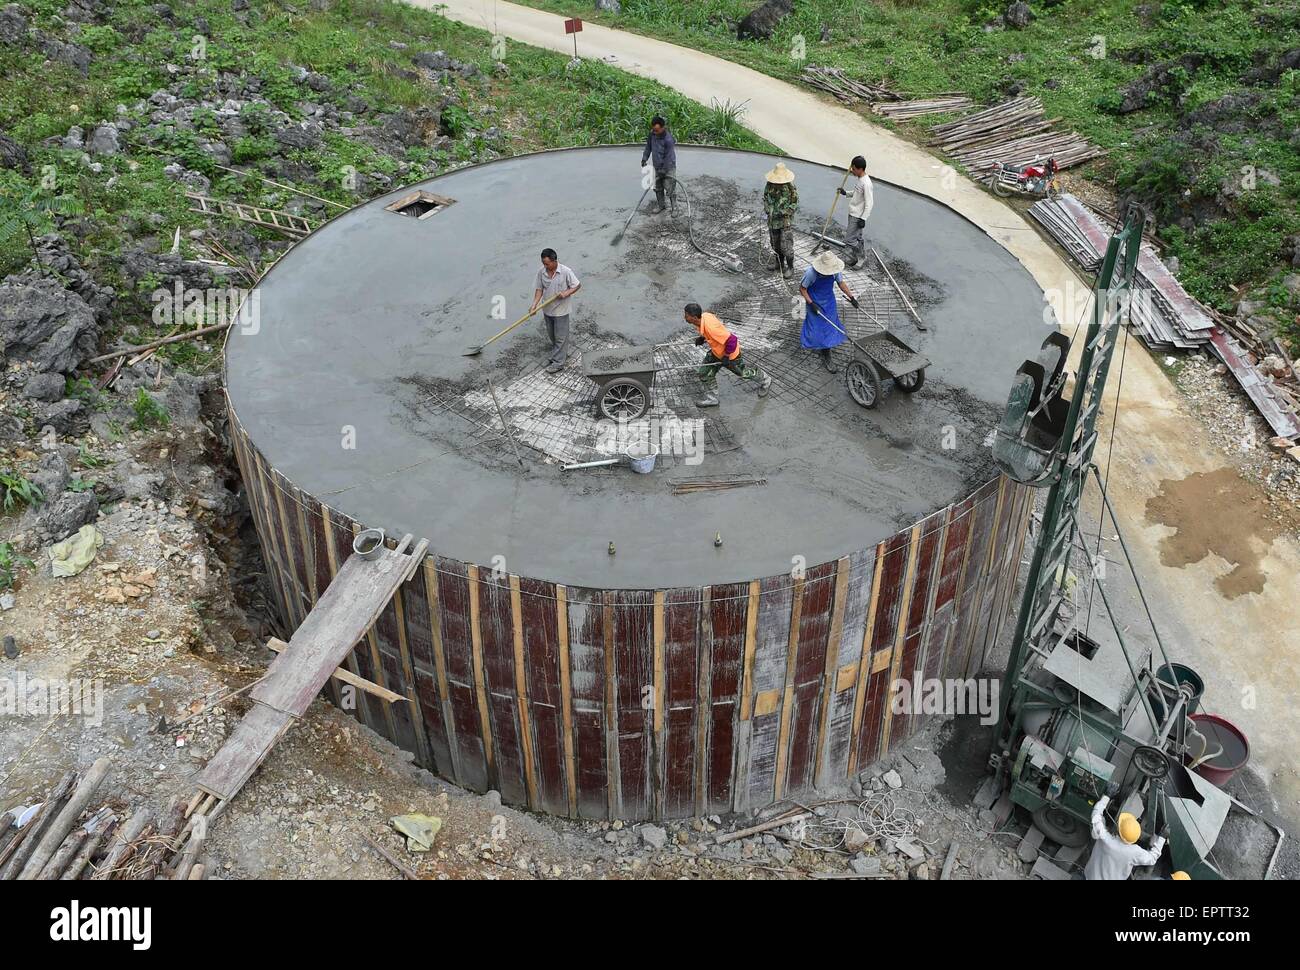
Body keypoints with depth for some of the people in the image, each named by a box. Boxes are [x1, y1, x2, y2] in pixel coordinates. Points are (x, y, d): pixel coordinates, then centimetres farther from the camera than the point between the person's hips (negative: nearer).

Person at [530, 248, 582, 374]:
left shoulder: (566, 272, -19)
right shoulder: (541, 272, -7)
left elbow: (577, 285, -9)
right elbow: (539, 289, 0)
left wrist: (566, 293, -24)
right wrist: (534, 305, -12)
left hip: (561, 310, -5)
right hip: (547, 310, 5)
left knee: (560, 336, 3)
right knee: (552, 335, 19)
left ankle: (558, 362, 13)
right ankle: (563, 353, 39)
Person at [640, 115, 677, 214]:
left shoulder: (668, 139, -27)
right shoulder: (652, 134, -7)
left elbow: (669, 157, -23)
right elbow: (648, 147, 10)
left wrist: (664, 170, -20)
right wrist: (644, 158, 2)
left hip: (669, 167, -7)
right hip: (657, 167, 7)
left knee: (671, 188, -4)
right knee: (657, 187, 16)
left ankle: (675, 207, 9)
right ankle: (660, 205, 32)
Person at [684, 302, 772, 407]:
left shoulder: (710, 327, -42)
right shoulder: (703, 316, -15)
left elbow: (731, 340, -37)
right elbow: (720, 326, 7)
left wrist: (726, 357, -24)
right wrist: (702, 338, 1)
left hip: (730, 353, -8)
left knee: (743, 373, 17)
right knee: (704, 373, 7)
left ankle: (765, 380, 43)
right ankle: (711, 398, 24)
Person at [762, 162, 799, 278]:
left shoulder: (791, 187, -15)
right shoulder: (769, 185, -3)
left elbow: (794, 205, -9)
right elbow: (765, 198, 13)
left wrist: (782, 212, -19)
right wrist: (767, 209, -4)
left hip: (786, 221, -5)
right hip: (772, 220, 5)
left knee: (786, 246, -5)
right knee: (775, 244, 18)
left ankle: (790, 267, 8)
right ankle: (779, 263, 37)